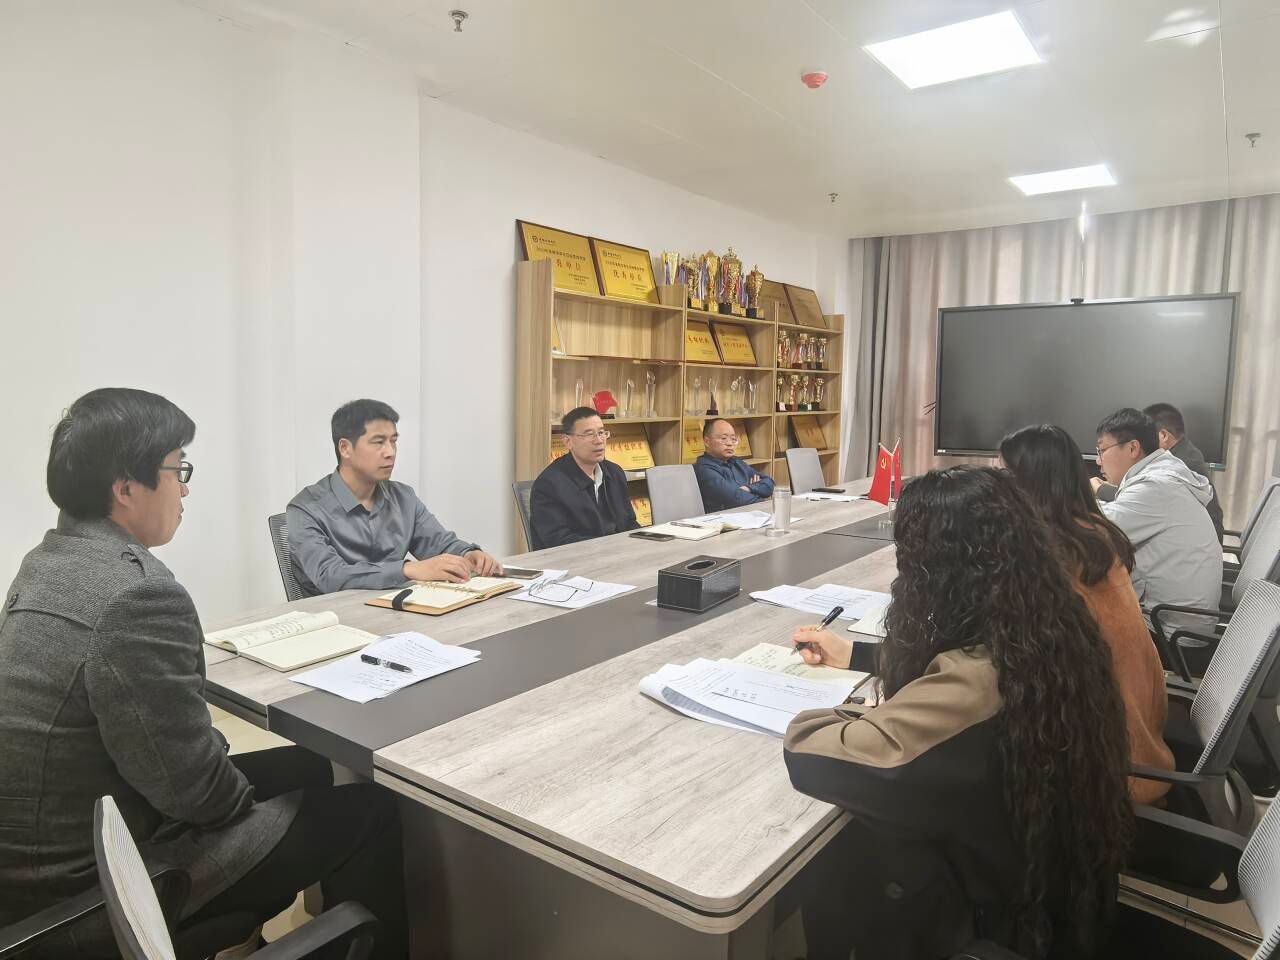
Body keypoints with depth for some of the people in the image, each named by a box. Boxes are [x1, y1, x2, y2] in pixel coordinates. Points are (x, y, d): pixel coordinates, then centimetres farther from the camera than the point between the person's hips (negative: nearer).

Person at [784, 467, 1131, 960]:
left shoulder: (973, 686, -39)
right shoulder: (1047, 627, -12)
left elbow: (809, 755, -35)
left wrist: (802, 706, -14)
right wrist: (856, 655, 11)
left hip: (1002, 906, -7)